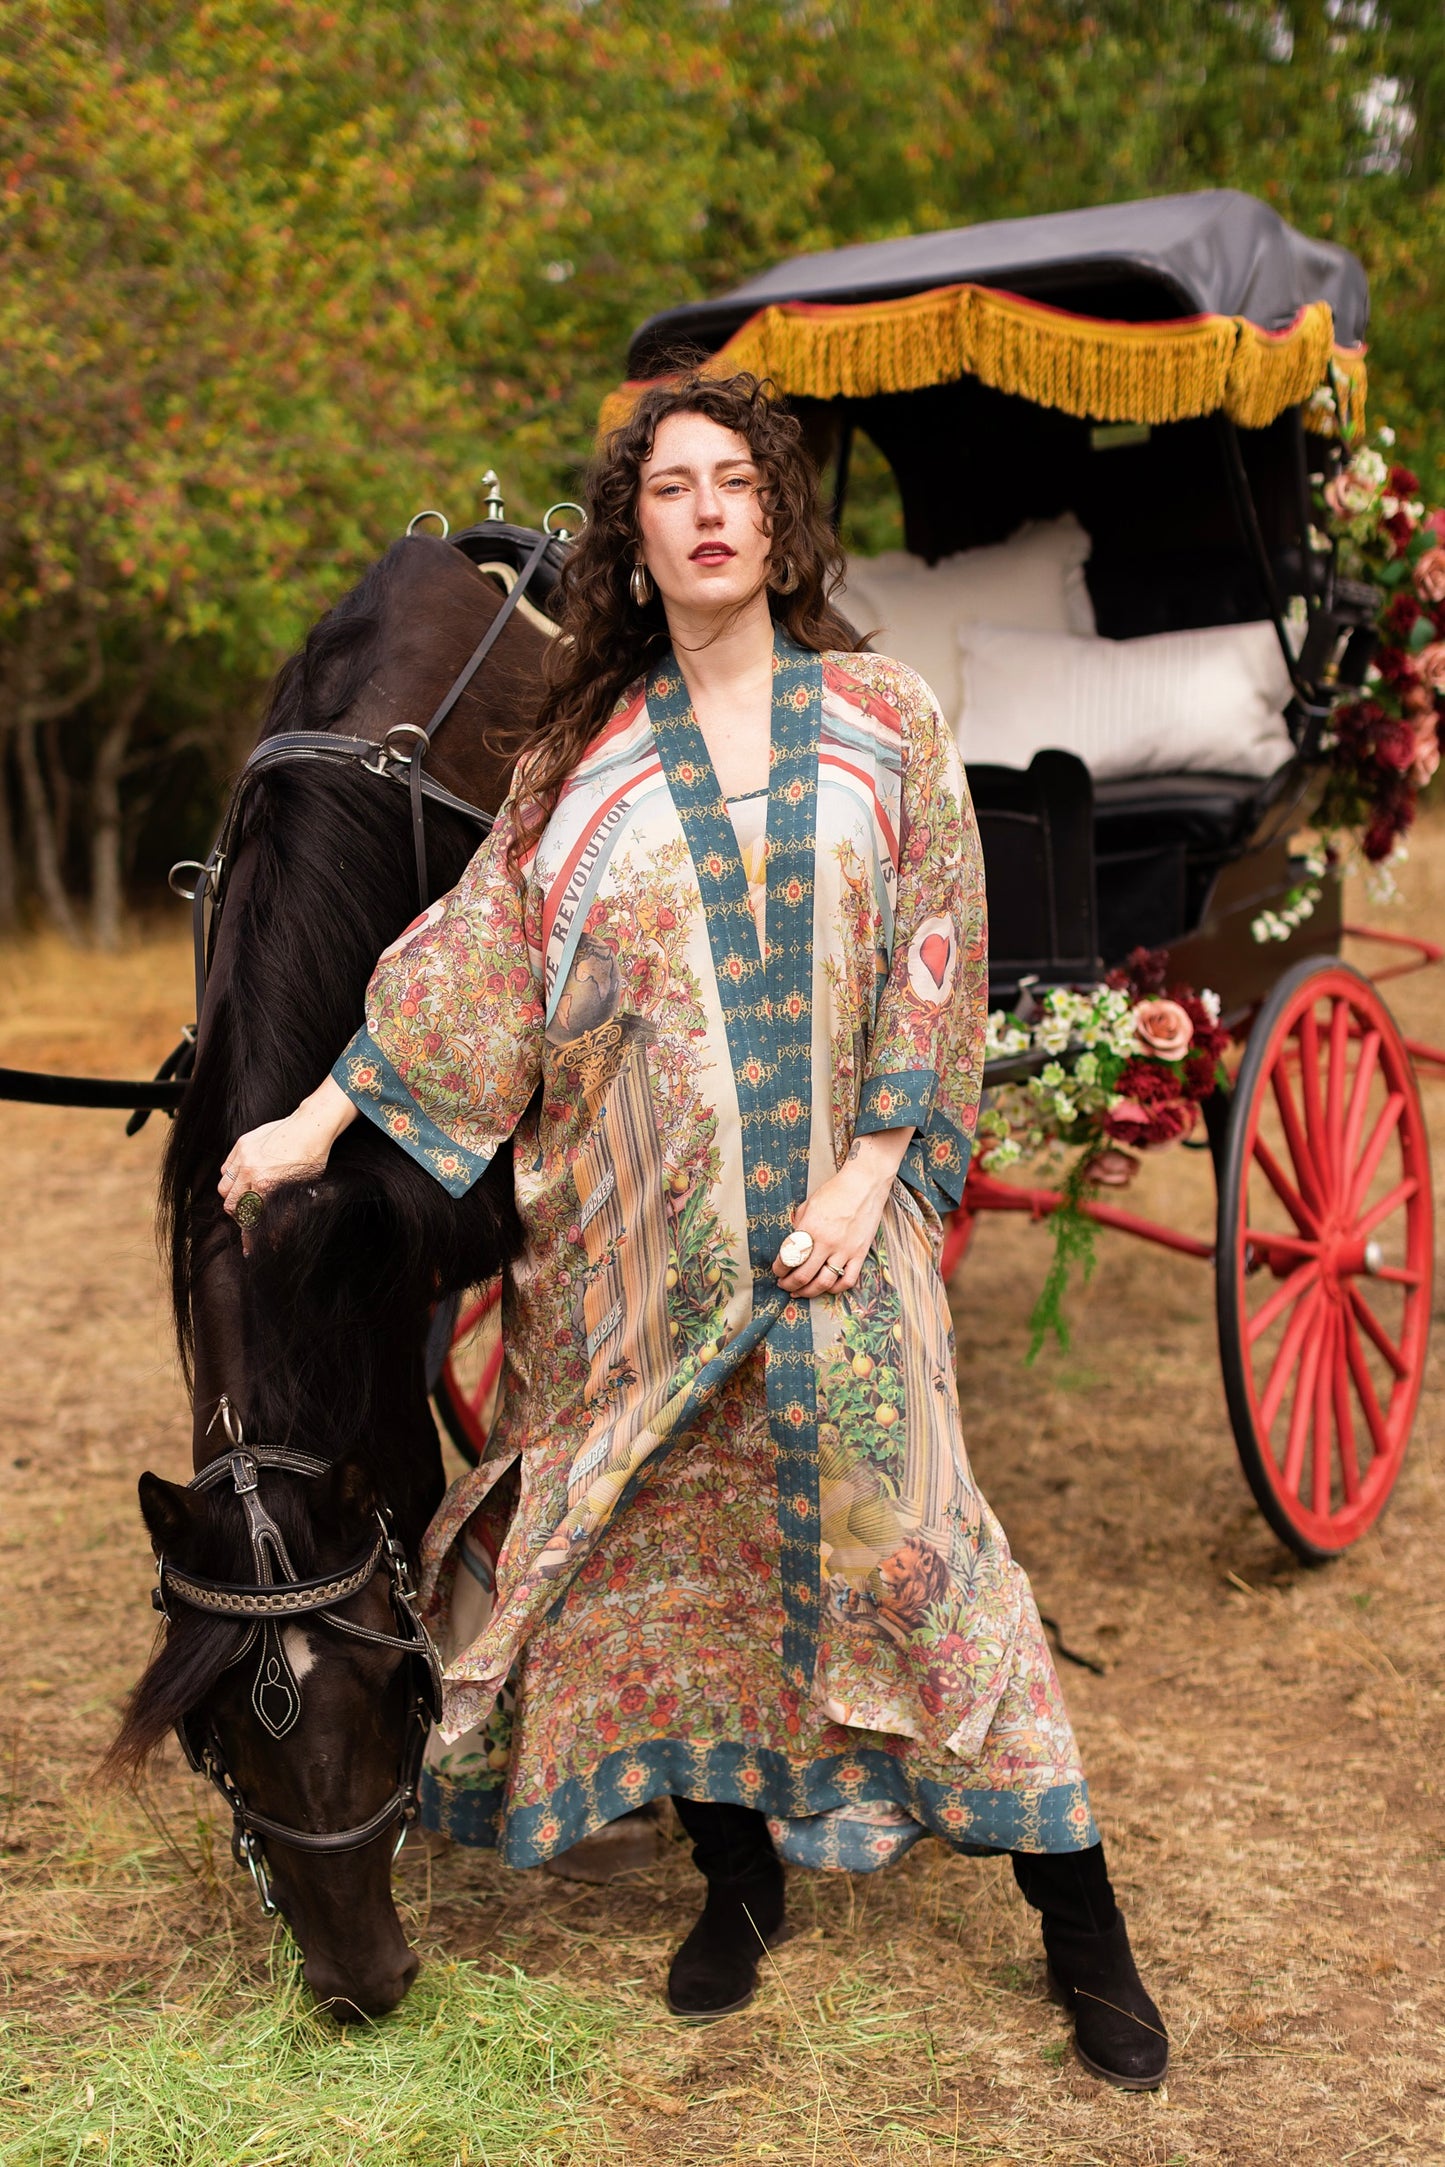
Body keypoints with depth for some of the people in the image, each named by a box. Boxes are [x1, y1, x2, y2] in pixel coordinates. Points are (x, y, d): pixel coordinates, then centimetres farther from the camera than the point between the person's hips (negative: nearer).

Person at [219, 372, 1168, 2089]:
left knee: (889, 1526, -3)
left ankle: (1080, 1922, 11)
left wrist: (868, 1170, -10)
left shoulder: (882, 722, 4)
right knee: (664, 1541, 7)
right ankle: (737, 1870, 28)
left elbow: (933, 959, 0)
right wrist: (320, 1116, 3)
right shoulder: (586, 759, 6)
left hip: (829, 1219, -2)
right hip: (642, 1237, 2)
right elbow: (470, 959, 7)